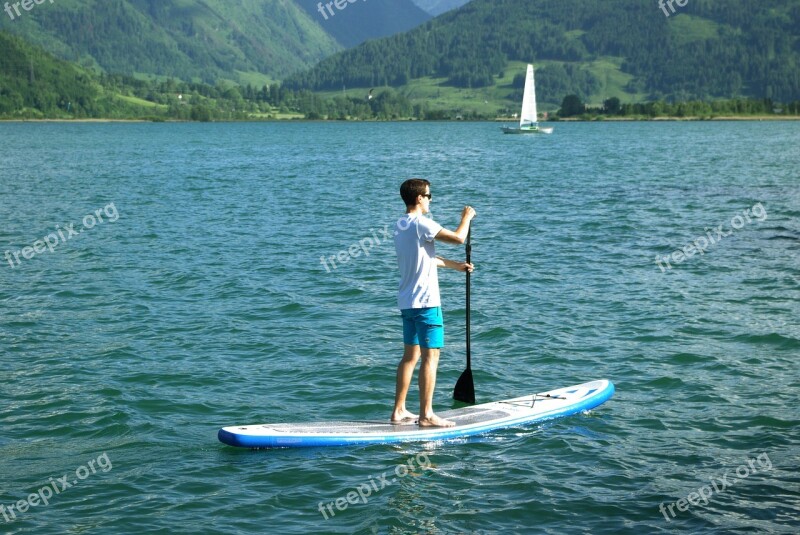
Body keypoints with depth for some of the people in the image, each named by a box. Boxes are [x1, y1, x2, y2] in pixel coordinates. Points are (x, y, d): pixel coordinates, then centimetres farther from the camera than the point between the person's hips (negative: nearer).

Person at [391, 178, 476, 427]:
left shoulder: (400, 225, 14)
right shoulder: (421, 224, -15)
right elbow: (458, 238, -21)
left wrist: (454, 265, 31)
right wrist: (467, 217, -2)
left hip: (407, 301, 9)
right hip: (425, 301, -9)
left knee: (410, 355, 14)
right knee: (431, 356, -6)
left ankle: (398, 411, 17)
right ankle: (426, 414, -6)